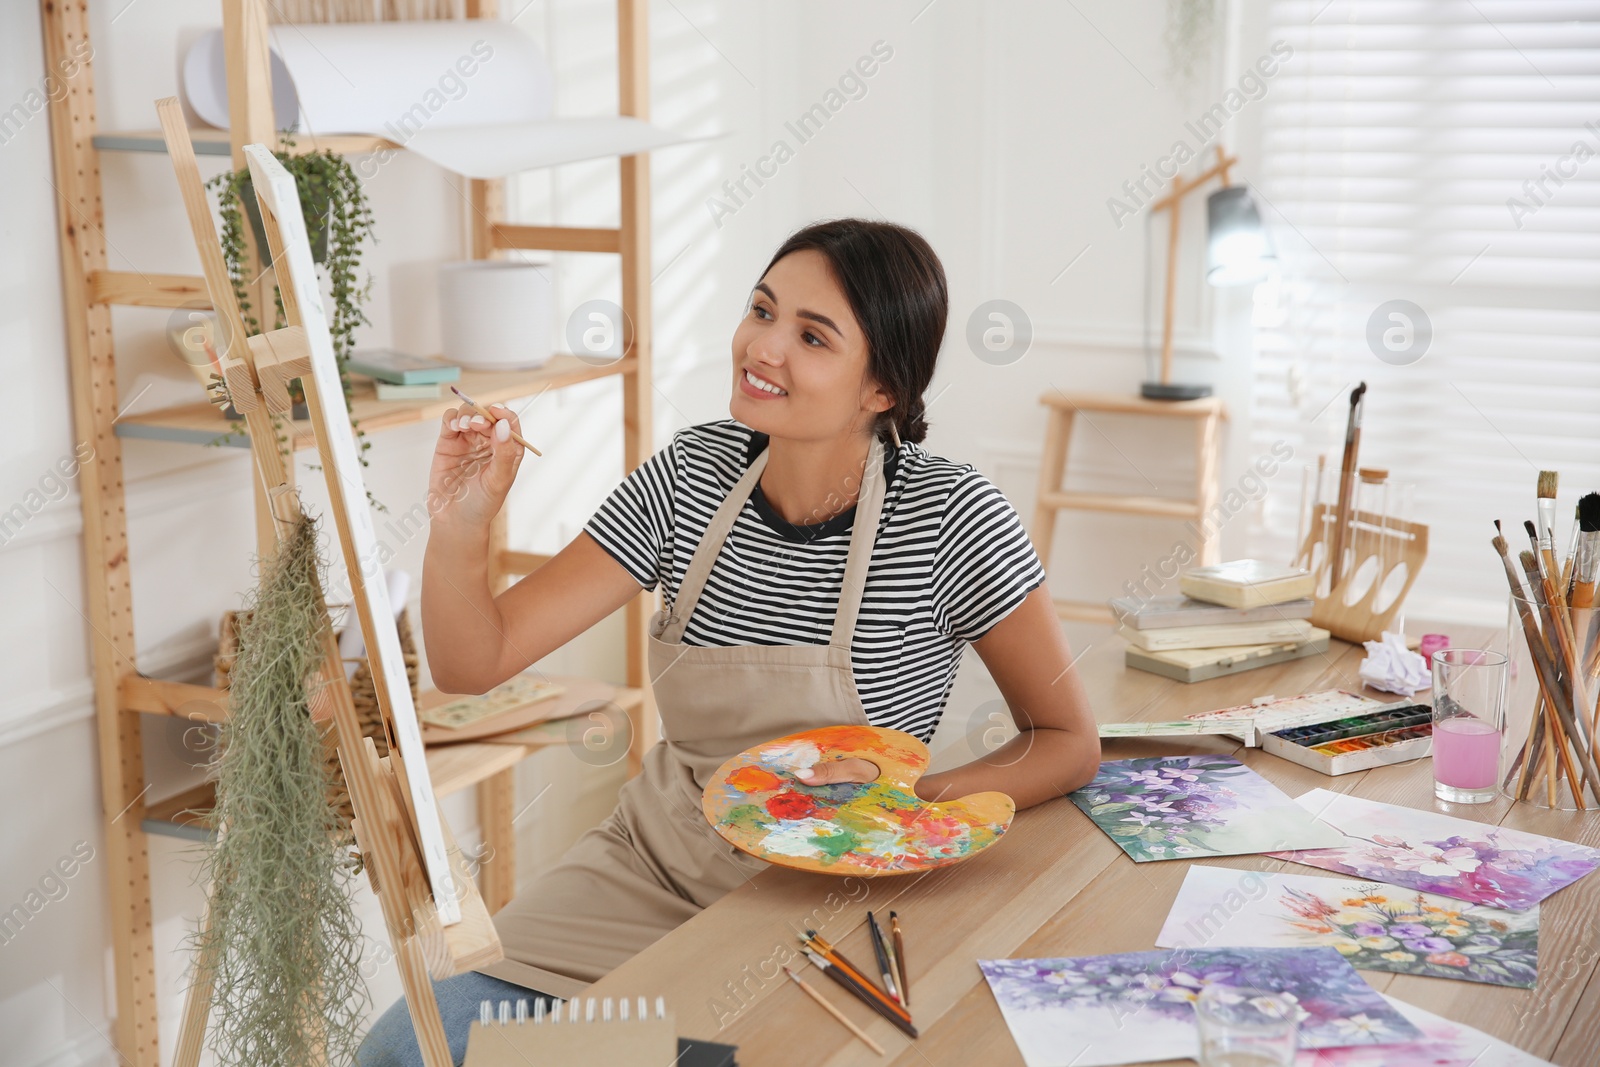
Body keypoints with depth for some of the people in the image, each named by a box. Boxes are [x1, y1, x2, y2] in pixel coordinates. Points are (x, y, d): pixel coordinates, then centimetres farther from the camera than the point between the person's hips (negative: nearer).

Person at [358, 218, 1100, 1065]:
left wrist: (906, 804, -23)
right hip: (652, 860, 4)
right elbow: (472, 662, -5)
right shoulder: (694, 472, -6)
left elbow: (1067, 740, -7)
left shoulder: (948, 517, -17)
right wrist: (462, 520, -24)